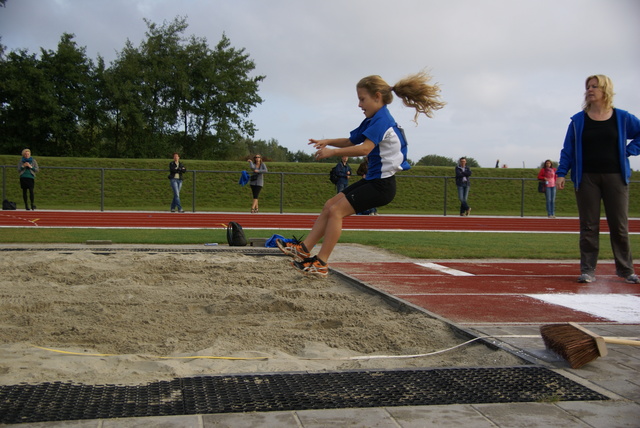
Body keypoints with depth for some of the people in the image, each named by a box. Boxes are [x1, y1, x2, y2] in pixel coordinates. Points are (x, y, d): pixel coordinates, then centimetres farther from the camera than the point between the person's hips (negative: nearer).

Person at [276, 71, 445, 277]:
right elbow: (351, 141, 20)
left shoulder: (381, 119, -17)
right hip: (373, 179, 10)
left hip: (382, 184, -10)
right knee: (329, 206, 6)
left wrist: (332, 151, -27)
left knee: (336, 211, -14)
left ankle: (321, 263, -12)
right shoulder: (373, 120, 15)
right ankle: (305, 248, 7)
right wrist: (328, 141, 3)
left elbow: (365, 148, -31)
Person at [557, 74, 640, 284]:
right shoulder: (578, 120, 5)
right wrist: (561, 174, -2)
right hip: (586, 178, 0)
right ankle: (587, 269, 5)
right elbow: (568, 150, 5)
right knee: (588, 226, 0)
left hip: (615, 177, 0)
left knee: (619, 225, 3)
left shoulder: (622, 118, 5)